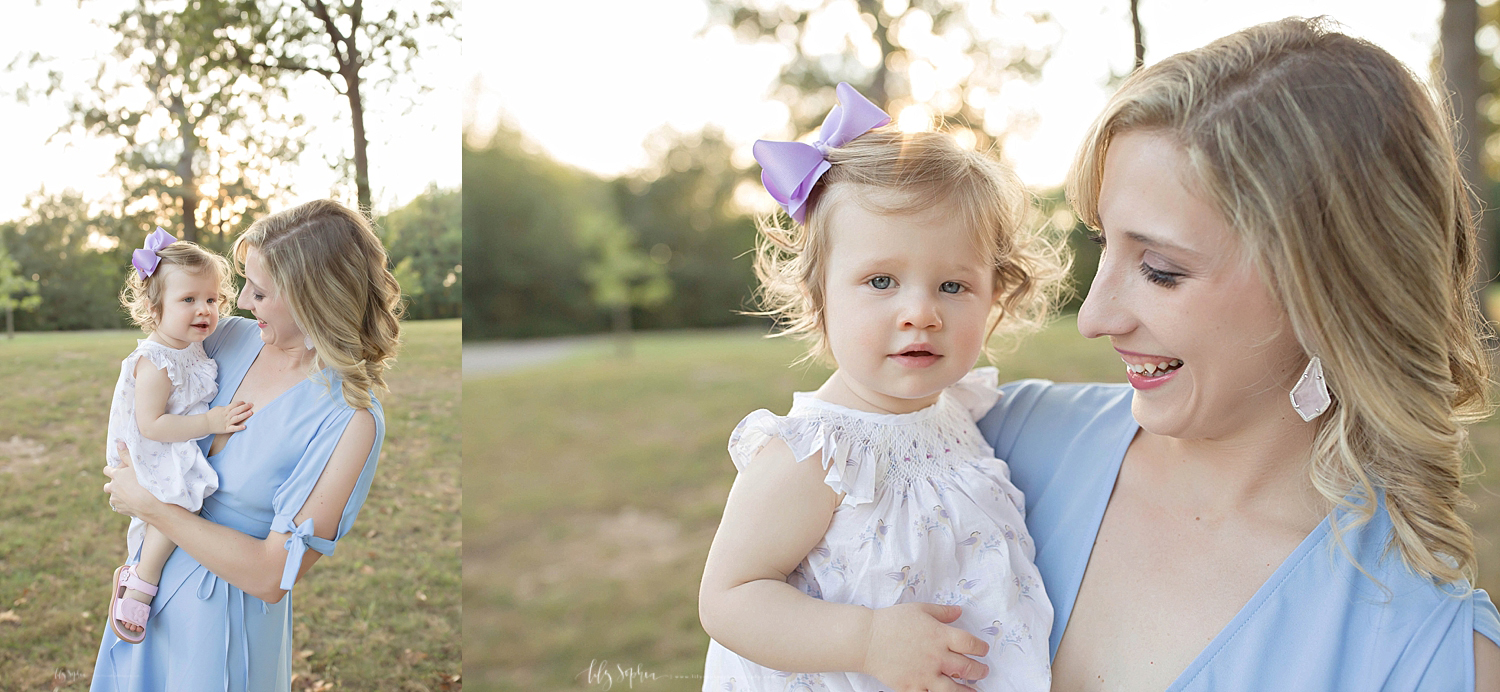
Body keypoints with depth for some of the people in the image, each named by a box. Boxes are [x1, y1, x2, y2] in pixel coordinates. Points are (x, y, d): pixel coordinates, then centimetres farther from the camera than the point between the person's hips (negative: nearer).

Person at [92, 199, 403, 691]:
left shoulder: (352, 420, -26)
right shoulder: (234, 337, -6)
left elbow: (273, 576, -25)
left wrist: (150, 506, -20)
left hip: (225, 609, -6)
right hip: (155, 570, 6)